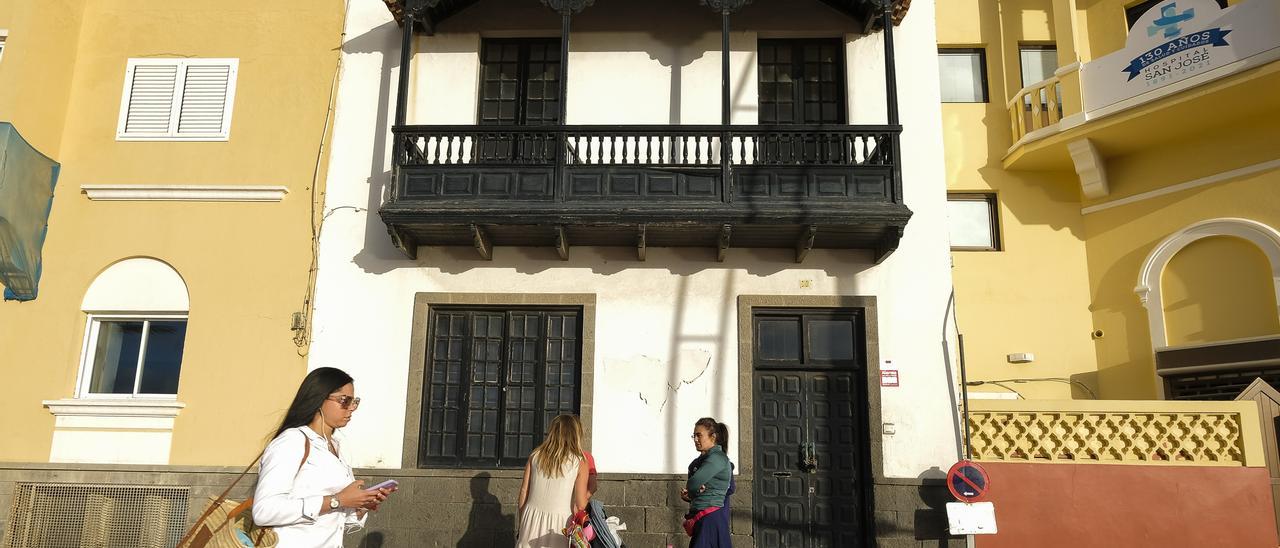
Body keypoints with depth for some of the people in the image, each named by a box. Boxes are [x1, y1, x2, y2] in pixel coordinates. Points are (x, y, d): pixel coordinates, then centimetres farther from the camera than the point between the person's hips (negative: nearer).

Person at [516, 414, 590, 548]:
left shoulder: (535, 456, 2)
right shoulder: (579, 462, -7)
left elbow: (523, 492, 5)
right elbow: (580, 505, -9)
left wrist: (521, 523, 16)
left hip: (532, 518, 3)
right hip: (558, 522, -3)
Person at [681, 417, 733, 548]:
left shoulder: (717, 458, -12)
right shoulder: (702, 460, 16)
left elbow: (693, 484, -20)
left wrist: (689, 493, 1)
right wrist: (687, 495, -1)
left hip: (711, 518, -9)